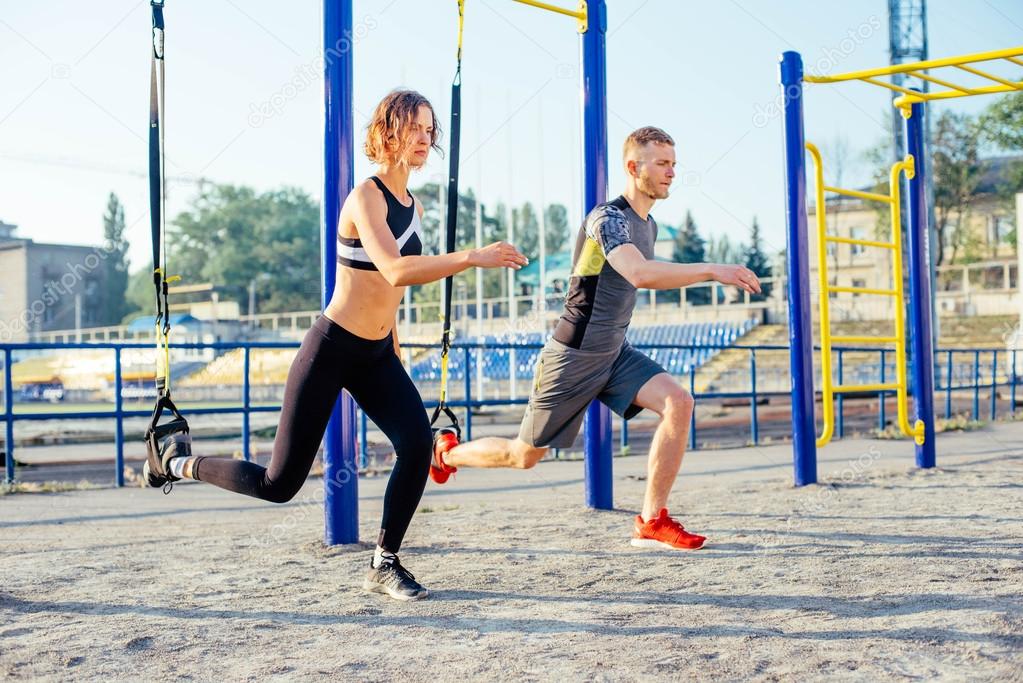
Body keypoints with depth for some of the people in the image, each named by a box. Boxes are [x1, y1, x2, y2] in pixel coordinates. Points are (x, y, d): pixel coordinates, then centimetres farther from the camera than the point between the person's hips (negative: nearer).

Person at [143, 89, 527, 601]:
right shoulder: (365, 196, -17)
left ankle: (385, 564, 1)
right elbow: (396, 271, -33)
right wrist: (471, 258, -37)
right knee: (279, 484, -2)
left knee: (417, 443, -16)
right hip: (332, 347, -7)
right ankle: (177, 465, 22)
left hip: (376, 354, 7)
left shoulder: (414, 207, 8)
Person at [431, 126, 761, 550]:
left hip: (614, 353, 7)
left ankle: (651, 522, -9)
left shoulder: (648, 224, 8)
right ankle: (447, 452, 35)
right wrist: (712, 270, -43)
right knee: (525, 456, 5)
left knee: (678, 403, -16)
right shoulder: (608, 218, -21)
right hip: (574, 357, -7)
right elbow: (638, 272, -40)